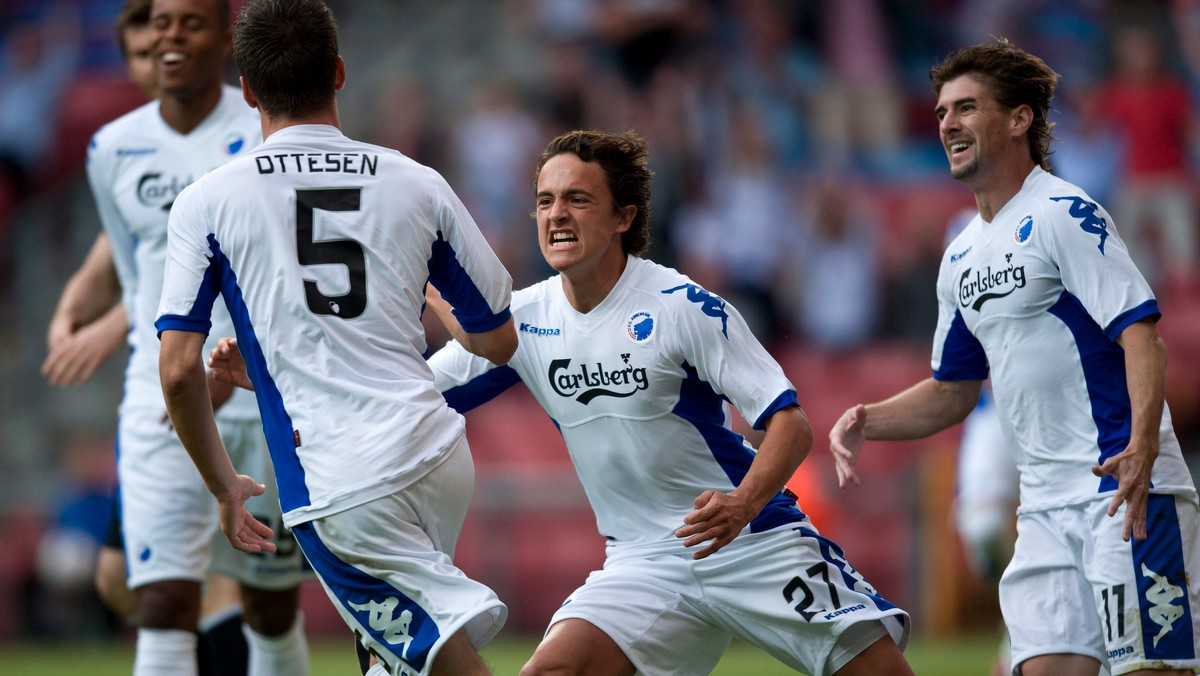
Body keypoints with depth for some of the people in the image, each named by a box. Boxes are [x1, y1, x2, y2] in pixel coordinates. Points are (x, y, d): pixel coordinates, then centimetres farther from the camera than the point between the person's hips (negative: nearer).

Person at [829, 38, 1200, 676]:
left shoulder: (1064, 215, -8)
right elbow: (952, 392, 26)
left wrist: (1140, 450, -32)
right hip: (1046, 504, 8)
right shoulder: (962, 257, 17)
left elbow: (1141, 335, -17)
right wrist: (866, 422, 8)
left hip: (1123, 486, -8)